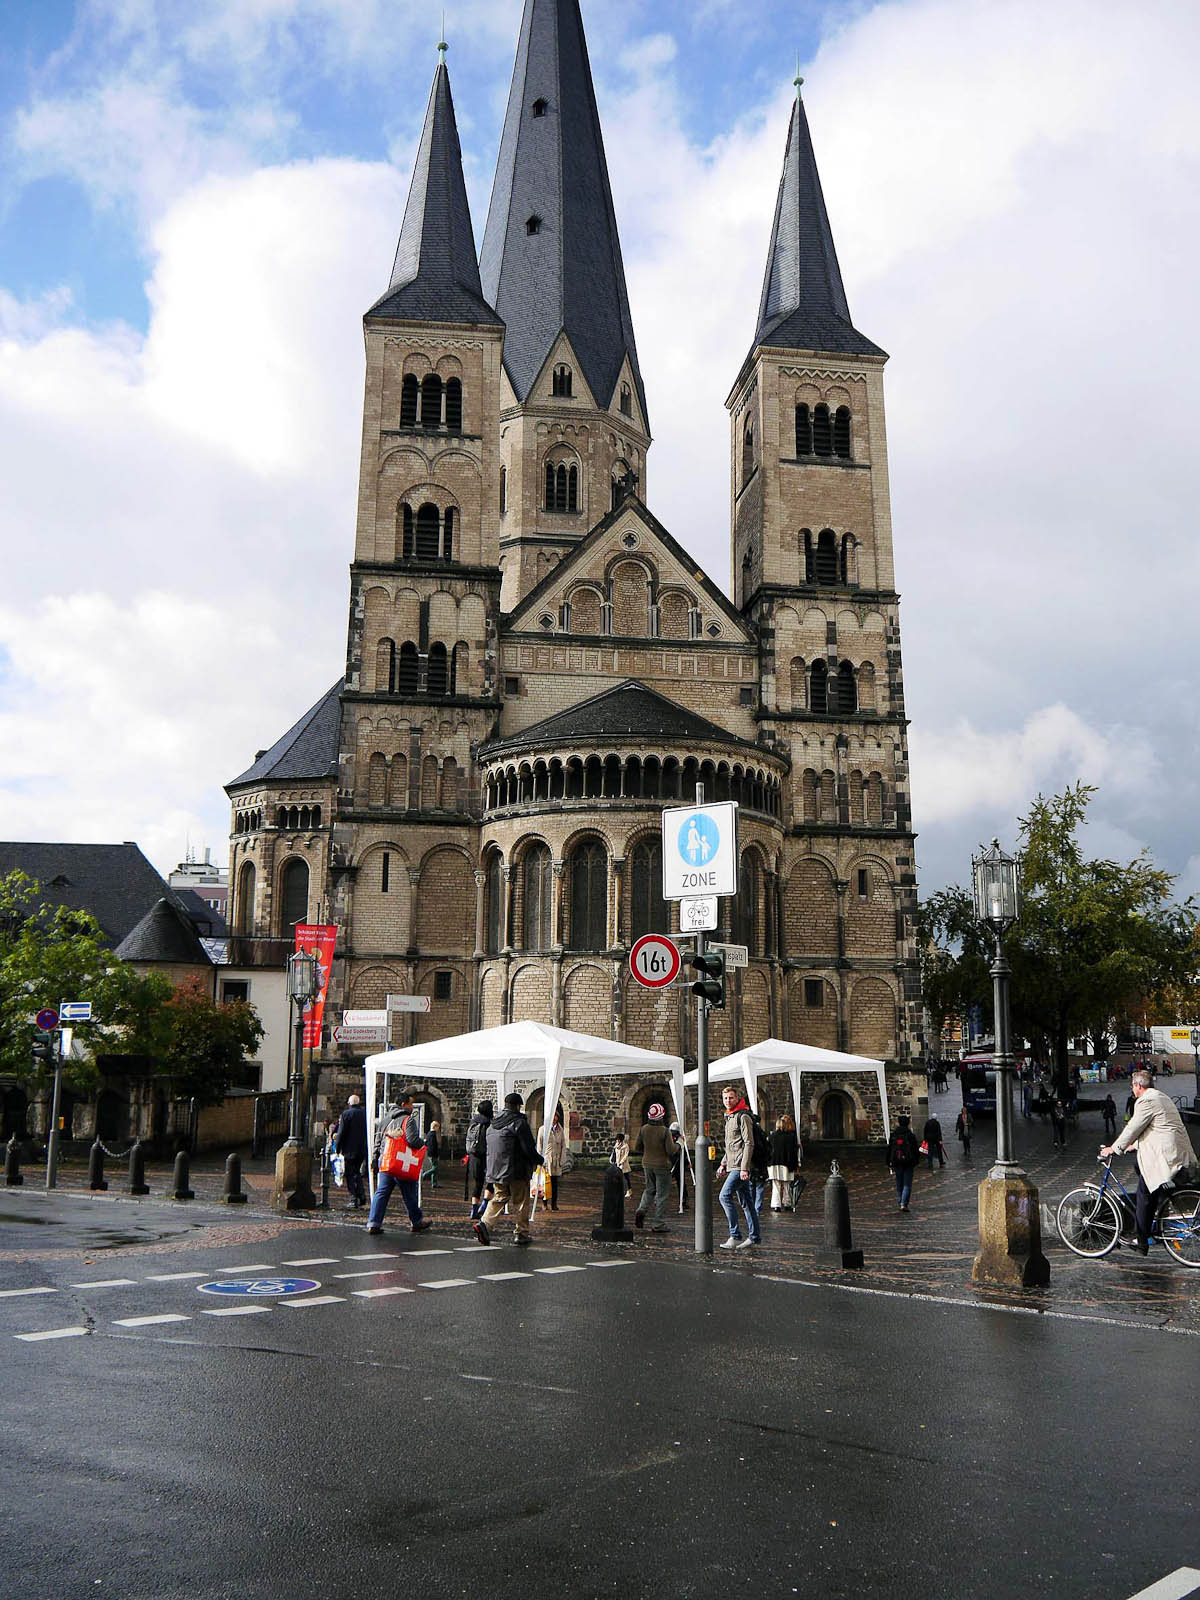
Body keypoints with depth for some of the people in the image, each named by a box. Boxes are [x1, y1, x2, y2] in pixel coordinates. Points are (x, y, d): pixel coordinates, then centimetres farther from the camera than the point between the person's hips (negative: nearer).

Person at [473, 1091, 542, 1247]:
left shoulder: (493, 1124, 12)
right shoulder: (519, 1123, -12)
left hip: (496, 1169, 6)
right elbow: (528, 1148, -13)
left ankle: (484, 1224, -9)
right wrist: (538, 1160, 4)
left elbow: (489, 1148, 17)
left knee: (499, 1199, 11)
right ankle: (521, 1233, 10)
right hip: (516, 1170, -6)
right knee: (519, 1202, 5)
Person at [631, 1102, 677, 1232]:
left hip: (647, 1164, 5)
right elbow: (671, 1151, -18)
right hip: (662, 1165, -5)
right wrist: (677, 1145, 2)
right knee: (662, 1194, 5)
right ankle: (657, 1224, 6)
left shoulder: (644, 1129, -2)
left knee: (649, 1190, 22)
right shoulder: (665, 1130, -17)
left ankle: (641, 1210, -1)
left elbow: (637, 1148, 4)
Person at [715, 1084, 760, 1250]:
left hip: (740, 1167, -9)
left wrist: (744, 1168, -21)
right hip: (733, 1166, 9)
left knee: (725, 1196, -15)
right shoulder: (729, 1117, 19)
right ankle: (754, 1236, 16)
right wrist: (723, 1164, 21)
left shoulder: (743, 1116, -11)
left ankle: (735, 1236, -13)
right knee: (745, 1202, 11)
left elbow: (749, 1144, -16)